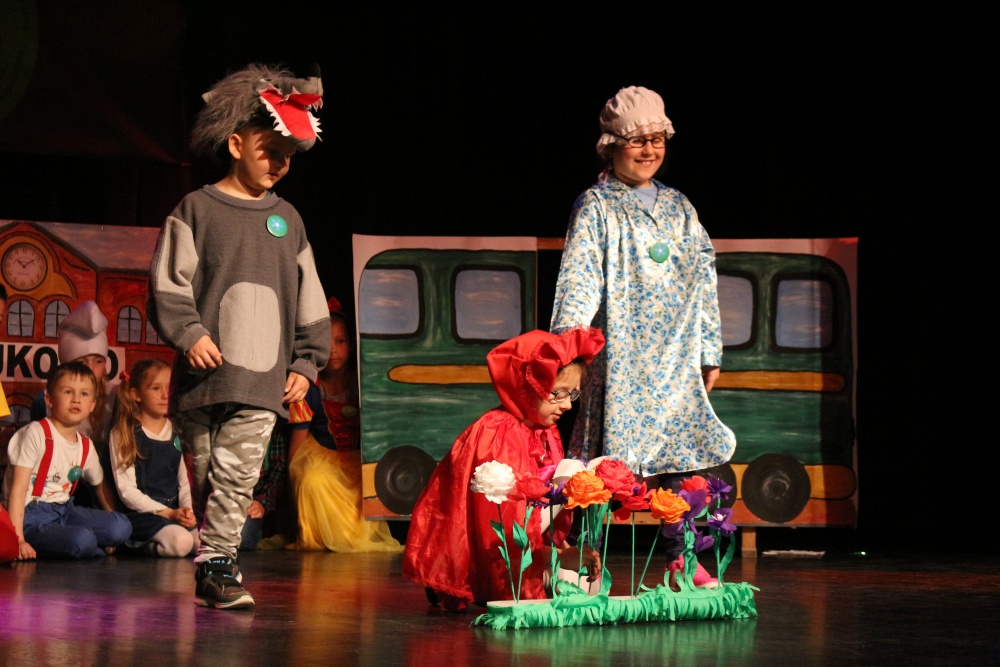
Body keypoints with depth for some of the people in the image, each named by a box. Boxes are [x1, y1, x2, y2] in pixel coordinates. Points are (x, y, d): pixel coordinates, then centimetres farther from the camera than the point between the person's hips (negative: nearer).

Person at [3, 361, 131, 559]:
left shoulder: (86, 446, 9)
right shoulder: (37, 433, -12)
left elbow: (100, 485, 25)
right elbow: (18, 489, -16)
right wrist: (18, 540, -24)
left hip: (65, 512, 7)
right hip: (33, 517, -7)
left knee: (122, 526, -14)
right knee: (82, 540, -32)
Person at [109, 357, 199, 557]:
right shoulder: (123, 434, -1)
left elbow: (185, 482, 13)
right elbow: (126, 490, -6)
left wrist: (187, 510, -9)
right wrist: (168, 513, -14)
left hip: (175, 511, 6)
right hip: (141, 514, -6)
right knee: (180, 542, -32)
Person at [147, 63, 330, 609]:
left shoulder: (287, 220, 14)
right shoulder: (196, 210, 3)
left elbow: (309, 299, 18)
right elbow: (167, 283, -2)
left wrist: (306, 361, 11)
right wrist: (189, 333, -15)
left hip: (262, 379, 2)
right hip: (203, 374, -2)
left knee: (237, 475, -11)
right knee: (205, 477, 4)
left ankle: (215, 565, -11)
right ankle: (215, 568, 14)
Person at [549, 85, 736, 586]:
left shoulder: (679, 208, 15)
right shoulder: (596, 207, 1)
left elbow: (702, 281, 17)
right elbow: (578, 277, -8)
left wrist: (709, 352, 14)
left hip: (676, 354, 5)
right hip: (618, 352, -5)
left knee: (681, 448, 2)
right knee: (608, 454, -9)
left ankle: (682, 555, 8)